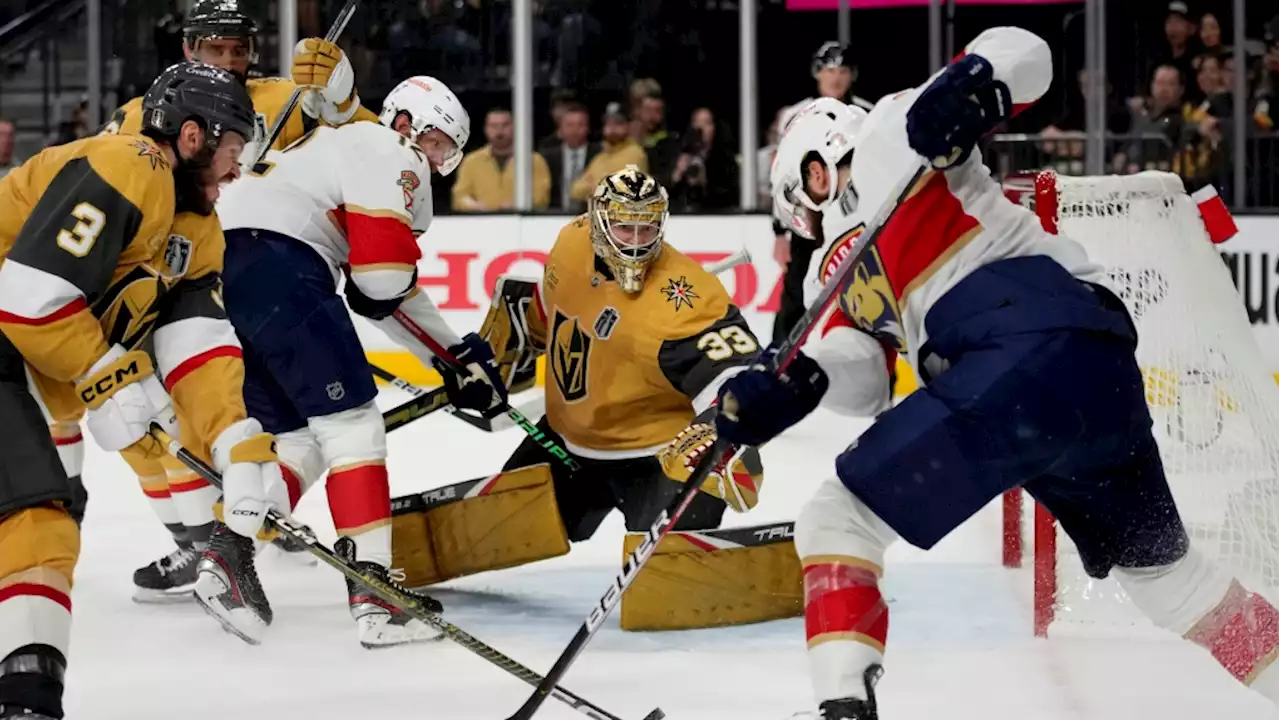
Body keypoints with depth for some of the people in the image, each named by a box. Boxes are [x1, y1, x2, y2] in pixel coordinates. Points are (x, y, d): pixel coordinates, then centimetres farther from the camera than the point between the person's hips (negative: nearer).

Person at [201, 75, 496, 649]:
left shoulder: (345, 144, 35)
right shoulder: (391, 157, 5)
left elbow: (391, 296, 34)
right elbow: (385, 268, -11)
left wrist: (457, 358, 32)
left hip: (220, 275, 9)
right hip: (277, 263, -9)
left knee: (297, 439, 14)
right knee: (351, 422, -5)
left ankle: (227, 554, -2)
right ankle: (373, 592, -11)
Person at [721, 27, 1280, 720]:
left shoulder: (885, 138, 14)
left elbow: (1020, 53, 4)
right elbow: (861, 379, 14)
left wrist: (967, 88, -17)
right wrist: (793, 379, -5)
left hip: (1035, 344, -10)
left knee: (836, 523, -8)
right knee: (1159, 564, 24)